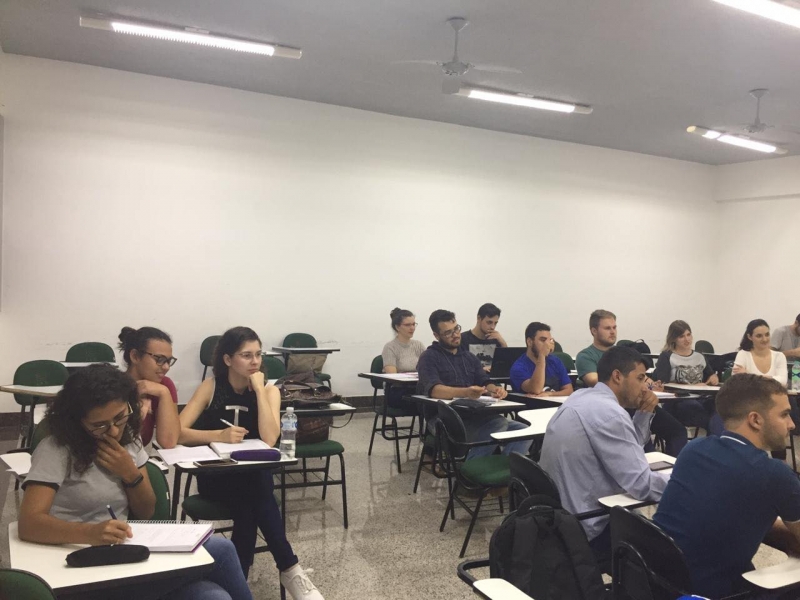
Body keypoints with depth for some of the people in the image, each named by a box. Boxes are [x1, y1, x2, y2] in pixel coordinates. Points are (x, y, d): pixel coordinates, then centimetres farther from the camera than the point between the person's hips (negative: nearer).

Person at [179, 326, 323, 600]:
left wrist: (259, 390, -20)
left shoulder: (269, 390, -4)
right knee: (255, 495, -33)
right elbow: (177, 433, -15)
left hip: (253, 473, 1)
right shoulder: (211, 387, -5)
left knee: (250, 507, -34)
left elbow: (269, 439, -21)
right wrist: (220, 435, -28)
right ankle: (290, 569, -25)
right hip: (214, 475, -1)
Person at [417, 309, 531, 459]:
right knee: (499, 424, -29)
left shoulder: (469, 357, 22)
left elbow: (485, 383, 10)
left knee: (523, 430, -12)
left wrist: (494, 389, -16)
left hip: (473, 416, 7)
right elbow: (434, 390, -18)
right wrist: (465, 392, -37)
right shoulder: (429, 357, -1)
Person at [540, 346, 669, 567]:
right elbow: (641, 485, -22)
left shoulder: (583, 397, 7)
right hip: (585, 532, -9)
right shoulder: (609, 413, -22)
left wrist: (644, 413, 4)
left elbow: (630, 447, 19)